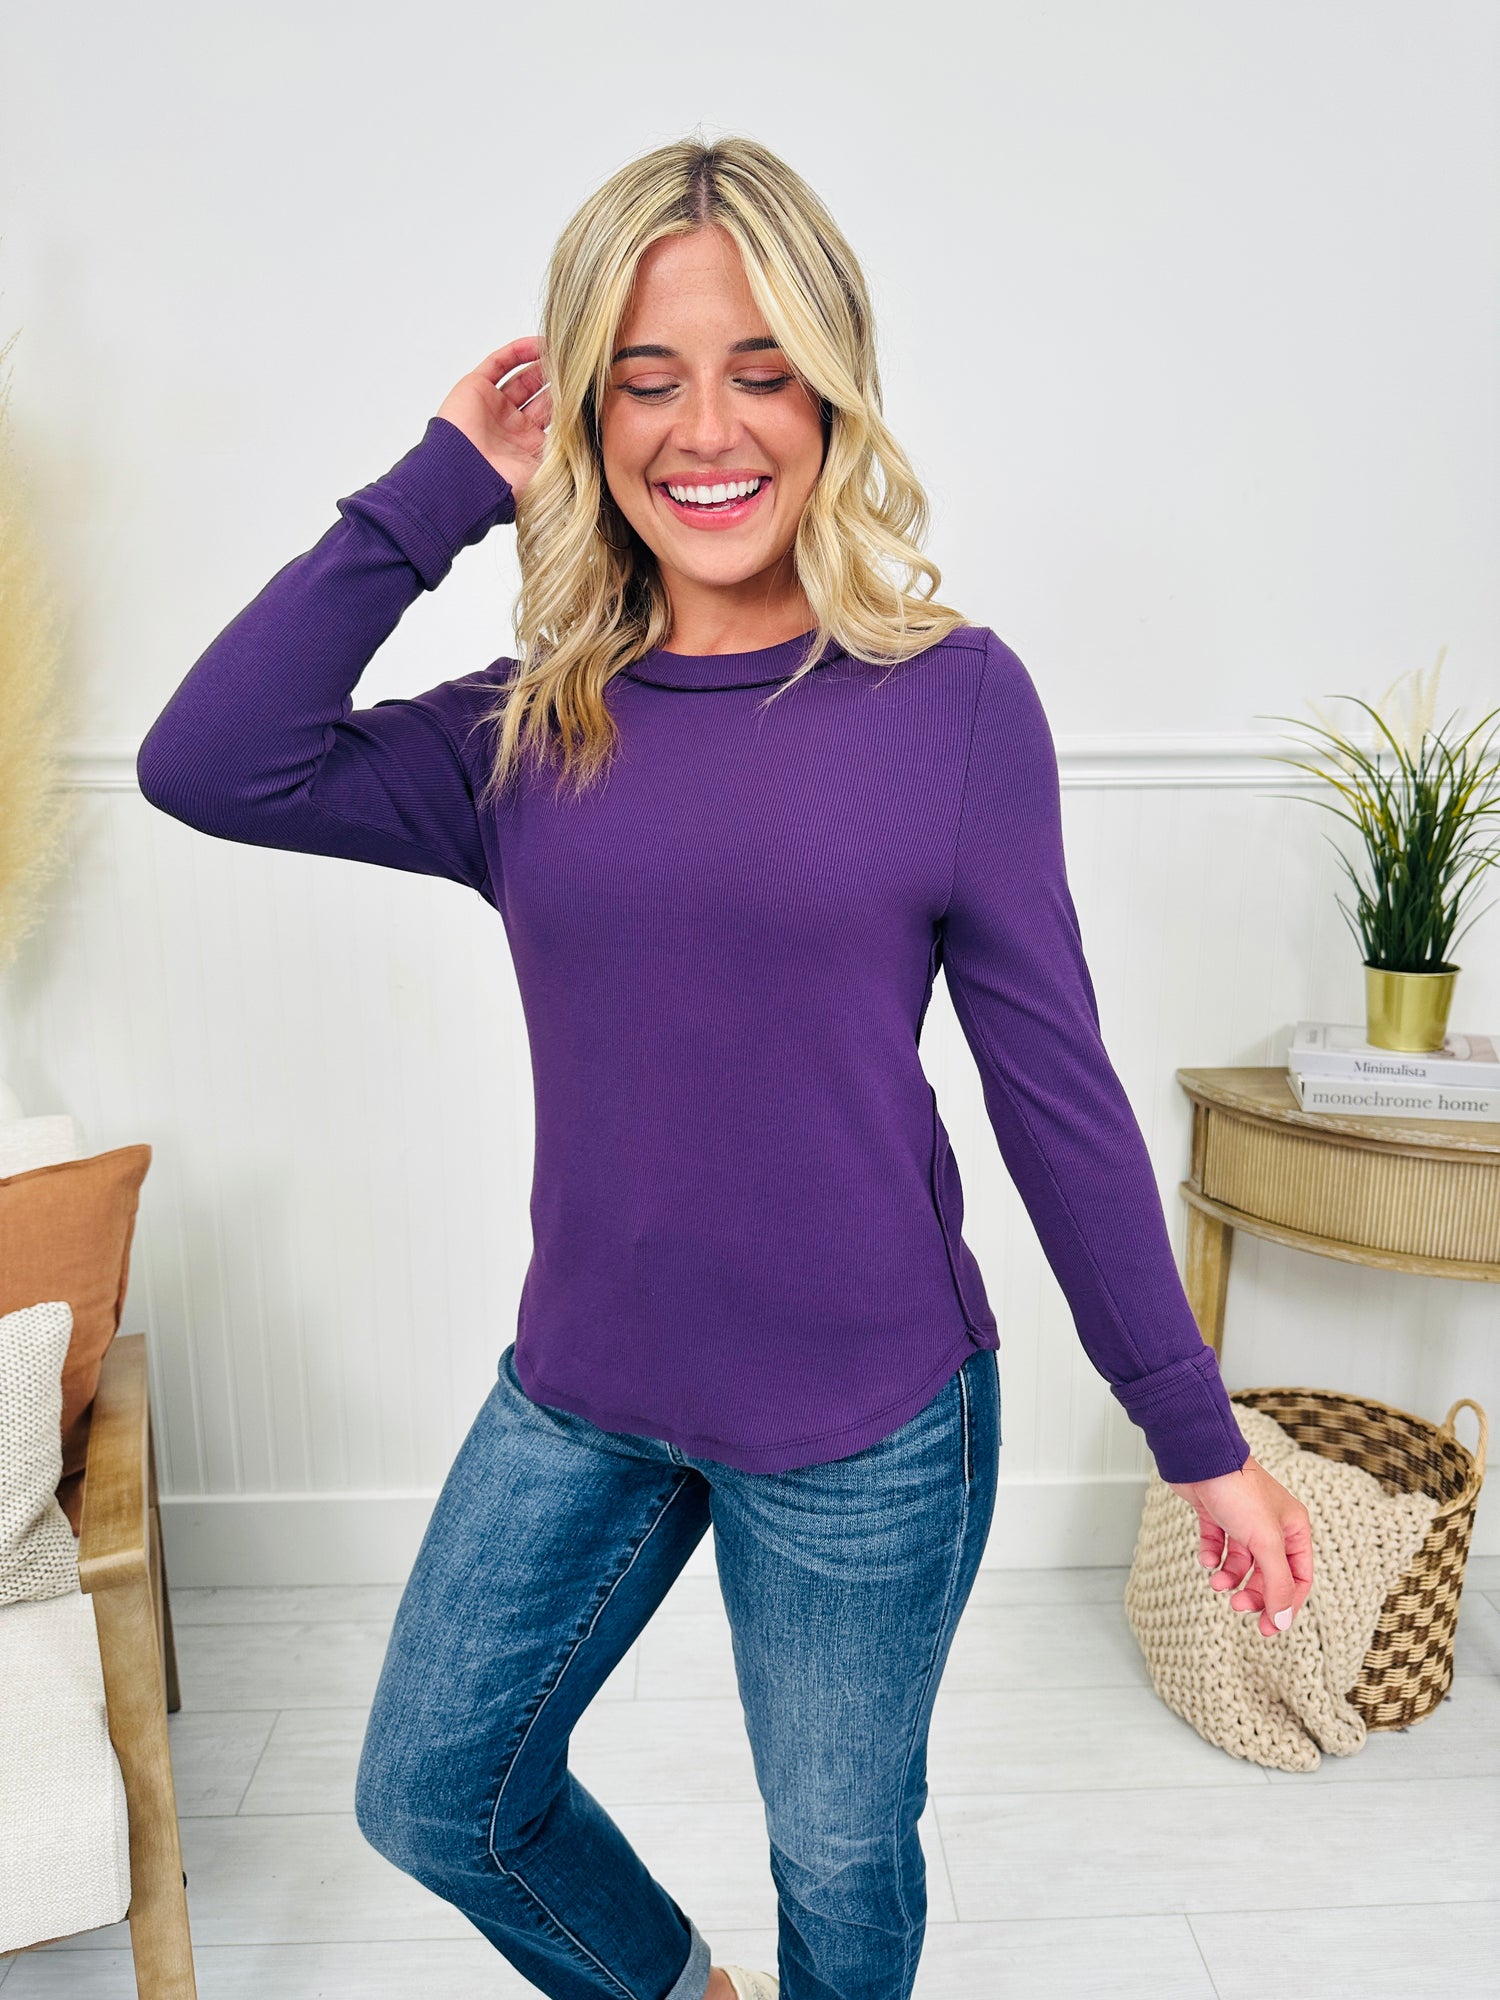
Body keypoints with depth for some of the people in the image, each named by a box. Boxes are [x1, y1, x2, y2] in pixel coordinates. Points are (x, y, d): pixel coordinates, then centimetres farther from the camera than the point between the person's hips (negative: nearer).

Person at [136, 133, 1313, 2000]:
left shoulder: (950, 694, -10)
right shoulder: (534, 731, -1)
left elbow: (1056, 1089, -8)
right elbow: (207, 763, -14)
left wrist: (1200, 1435, -4)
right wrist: (441, 485, -10)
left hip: (868, 1422, -3)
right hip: (581, 1393, 4)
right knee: (431, 1798, 20)